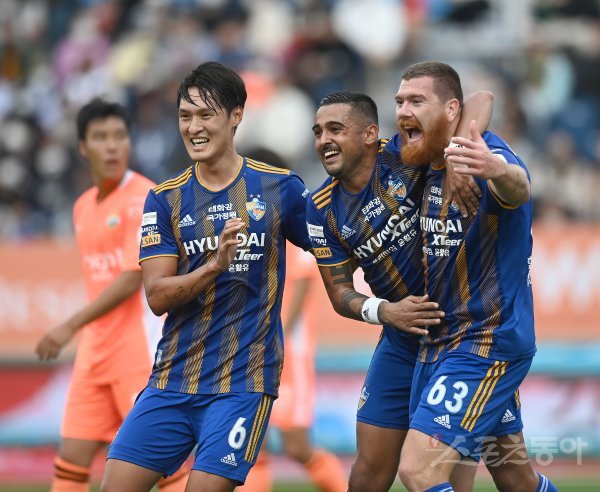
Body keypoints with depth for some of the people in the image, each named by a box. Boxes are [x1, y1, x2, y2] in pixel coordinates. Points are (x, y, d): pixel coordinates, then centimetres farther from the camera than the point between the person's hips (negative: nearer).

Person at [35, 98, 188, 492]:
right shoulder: (83, 207, 14)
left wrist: (72, 326, -21)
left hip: (140, 349, -7)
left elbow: (132, 279, -18)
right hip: (95, 352, 7)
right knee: (72, 459, 2)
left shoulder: (143, 198, -10)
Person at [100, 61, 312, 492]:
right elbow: (157, 296, -4)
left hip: (244, 380, -3)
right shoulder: (165, 199, 5)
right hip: (172, 379, 3)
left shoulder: (280, 187, 1)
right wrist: (215, 265, -19)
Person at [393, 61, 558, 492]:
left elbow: (518, 188, -44)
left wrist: (498, 170, -68)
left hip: (489, 342, -9)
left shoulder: (487, 155, -21)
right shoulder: (429, 166, 4)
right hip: (438, 342, 9)